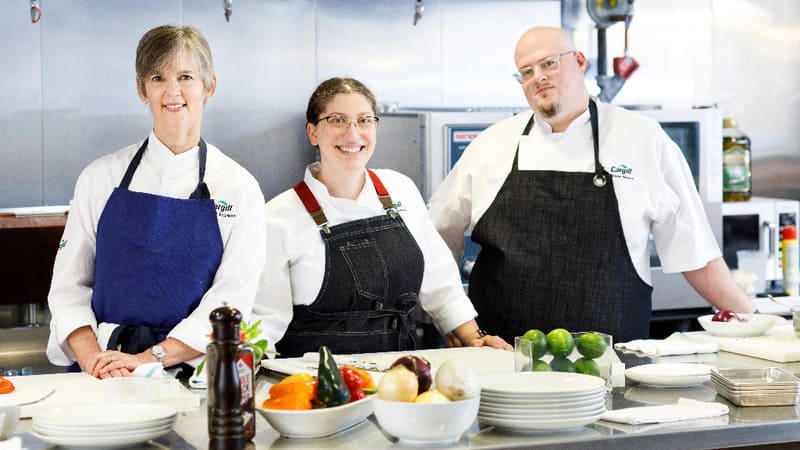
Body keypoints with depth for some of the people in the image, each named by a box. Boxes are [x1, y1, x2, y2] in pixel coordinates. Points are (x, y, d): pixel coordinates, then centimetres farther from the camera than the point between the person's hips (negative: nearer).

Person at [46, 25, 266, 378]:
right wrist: (92, 358, -9)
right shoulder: (101, 177, 9)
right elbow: (69, 284, 9)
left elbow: (231, 302, -2)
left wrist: (150, 358, -13)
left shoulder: (239, 188, 3)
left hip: (193, 372, 0)